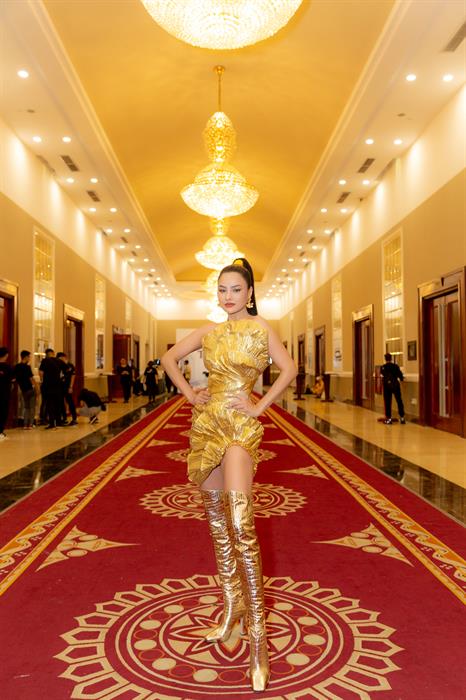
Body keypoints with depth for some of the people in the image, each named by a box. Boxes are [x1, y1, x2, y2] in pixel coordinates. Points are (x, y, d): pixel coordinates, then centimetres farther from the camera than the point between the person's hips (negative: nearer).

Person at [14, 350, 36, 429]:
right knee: (32, 407, 4)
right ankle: (30, 424, 1)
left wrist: (21, 386, 11)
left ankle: (25, 425, 10)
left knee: (26, 407, 16)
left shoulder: (16, 367, 4)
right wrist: (34, 385, -7)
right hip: (30, 389, -6)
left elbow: (15, 378, 7)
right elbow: (31, 377, -16)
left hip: (23, 389, 6)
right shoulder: (27, 366, -15)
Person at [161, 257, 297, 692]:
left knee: (240, 525, -18)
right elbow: (170, 358, 19)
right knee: (217, 520, 13)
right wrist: (189, 393, 9)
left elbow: (288, 369, -4)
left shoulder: (259, 327, 0)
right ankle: (232, 607, 29)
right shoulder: (209, 331, 12)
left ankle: (257, 636, -13)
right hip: (207, 424, 6)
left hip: (240, 427, -6)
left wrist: (260, 406, -7)